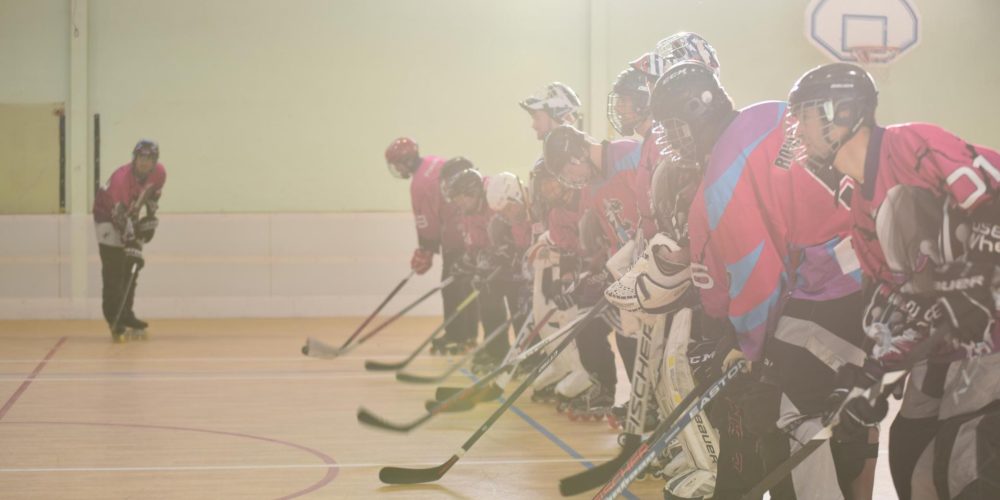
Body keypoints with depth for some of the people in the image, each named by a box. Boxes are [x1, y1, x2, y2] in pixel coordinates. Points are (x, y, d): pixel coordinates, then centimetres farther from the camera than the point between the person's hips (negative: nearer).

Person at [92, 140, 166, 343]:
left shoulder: (159, 173, -16)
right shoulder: (122, 178, -36)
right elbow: (121, 216, -38)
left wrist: (150, 219, 5)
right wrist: (132, 246, -42)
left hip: (130, 215, 7)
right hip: (107, 214, -7)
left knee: (131, 268, 7)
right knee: (113, 270, -14)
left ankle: (126, 316, 16)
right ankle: (115, 321, -16)